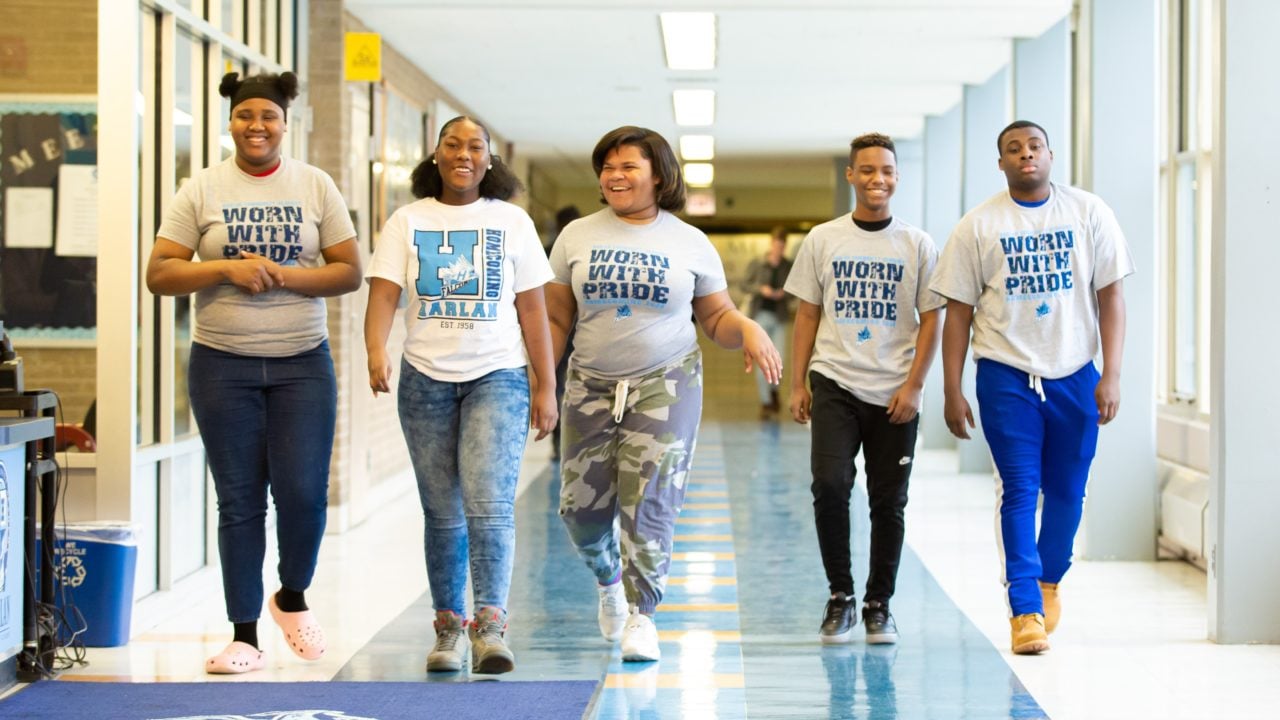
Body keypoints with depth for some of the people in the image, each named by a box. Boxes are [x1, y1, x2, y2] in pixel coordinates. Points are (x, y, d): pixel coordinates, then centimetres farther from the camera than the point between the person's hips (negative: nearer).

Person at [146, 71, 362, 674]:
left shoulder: (315, 186, 5)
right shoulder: (201, 190, 3)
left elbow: (349, 272, 1)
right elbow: (159, 273, 0)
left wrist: (280, 274, -13)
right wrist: (226, 268, -15)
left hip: (302, 364, 0)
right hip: (223, 367, 0)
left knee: (303, 492, -8)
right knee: (239, 502, 2)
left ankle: (292, 596, 21)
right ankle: (244, 637, 10)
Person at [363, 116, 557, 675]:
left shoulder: (512, 222, 5)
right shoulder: (407, 222, 5)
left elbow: (532, 309, 5)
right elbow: (383, 293, -6)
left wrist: (546, 386, 2)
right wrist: (376, 351, -25)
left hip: (497, 377, -1)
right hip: (426, 379, 2)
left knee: (489, 504, -16)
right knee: (443, 514, 7)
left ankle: (490, 627, -21)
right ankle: (449, 627, 17)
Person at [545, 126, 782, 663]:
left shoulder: (690, 243, 4)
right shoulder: (577, 237, 6)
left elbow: (716, 318, 8)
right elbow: (556, 319, 8)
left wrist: (748, 329, -14)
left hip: (666, 386, -2)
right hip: (591, 388, 2)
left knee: (650, 502, -11)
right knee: (581, 505, 3)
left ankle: (641, 616, 0)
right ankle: (609, 578, 35)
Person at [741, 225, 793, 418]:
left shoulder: (788, 267, 3)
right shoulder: (757, 264, 0)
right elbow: (744, 285, 3)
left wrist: (784, 293, -11)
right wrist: (760, 289, -14)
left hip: (779, 317, 1)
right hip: (761, 315, -1)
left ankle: (774, 389, 31)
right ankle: (765, 402, 5)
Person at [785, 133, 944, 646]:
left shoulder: (917, 244, 3)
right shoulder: (823, 240, 5)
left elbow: (931, 320, 3)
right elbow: (807, 315, 9)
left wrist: (913, 386, -6)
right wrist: (797, 384, 4)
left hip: (894, 393, 0)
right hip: (835, 385, 0)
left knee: (889, 502, 4)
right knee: (829, 486, -14)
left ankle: (879, 604, 17)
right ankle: (840, 597, 2)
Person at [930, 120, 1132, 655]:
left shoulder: (1089, 213, 2)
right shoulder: (978, 225, 0)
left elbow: (1110, 296, 2)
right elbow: (958, 312, 2)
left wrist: (1111, 375, -5)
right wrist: (952, 393, -2)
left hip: (1075, 373, 2)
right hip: (1006, 374, -2)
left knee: (1067, 490, 10)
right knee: (1019, 490, -8)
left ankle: (1048, 581, 34)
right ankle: (1025, 610, -6)